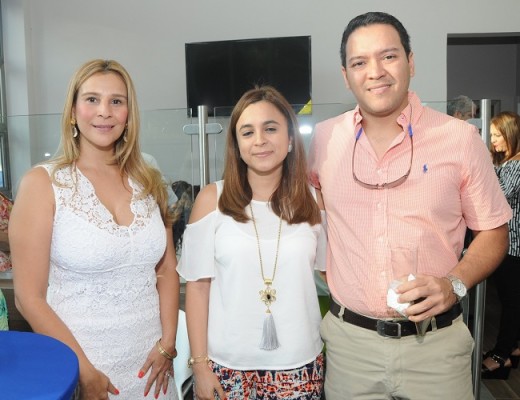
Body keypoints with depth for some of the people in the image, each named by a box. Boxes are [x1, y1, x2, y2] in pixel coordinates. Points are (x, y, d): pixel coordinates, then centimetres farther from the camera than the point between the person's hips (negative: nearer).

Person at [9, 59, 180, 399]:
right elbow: (30, 297, -10)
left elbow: (167, 267, 6)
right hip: (78, 366, -3)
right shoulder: (43, 183, -10)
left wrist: (167, 344, -3)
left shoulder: (148, 182, 1)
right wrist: (84, 372, -11)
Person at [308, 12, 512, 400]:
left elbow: (494, 232, 1)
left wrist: (454, 283, -16)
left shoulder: (460, 138, -7)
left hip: (435, 342, -1)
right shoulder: (325, 137, -1)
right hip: (348, 339, 2)